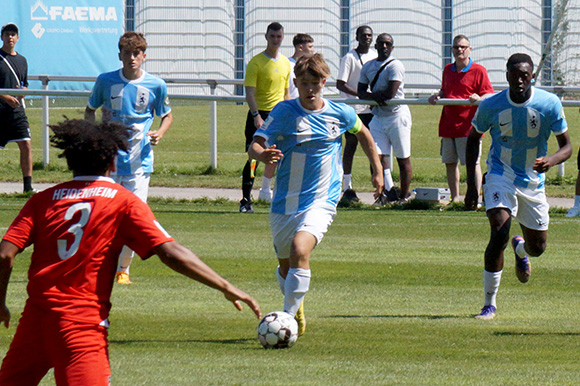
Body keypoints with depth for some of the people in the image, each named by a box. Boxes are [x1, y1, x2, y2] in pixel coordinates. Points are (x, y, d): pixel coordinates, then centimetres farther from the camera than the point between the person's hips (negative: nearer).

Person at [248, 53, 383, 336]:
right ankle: (295, 306, 48)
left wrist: (377, 169, 22)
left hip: (322, 201, -2)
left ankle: (288, 318, -25)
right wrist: (263, 155, -39)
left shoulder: (341, 113, -1)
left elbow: (362, 132, 22)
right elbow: (254, 146, -16)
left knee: (300, 251, -28)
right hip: (284, 203, 2)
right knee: (285, 266, 16)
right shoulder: (285, 111, -7)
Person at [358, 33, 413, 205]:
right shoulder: (368, 67, 11)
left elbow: (391, 93, -18)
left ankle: (404, 195, 9)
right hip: (378, 116, 6)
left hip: (397, 115, -6)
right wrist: (376, 97, -14)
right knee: (379, 155, -8)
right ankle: (389, 190, -5)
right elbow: (361, 92, 6)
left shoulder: (395, 65, -10)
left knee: (403, 159, 1)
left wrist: (372, 94, -4)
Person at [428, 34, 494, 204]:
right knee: (450, 162, 9)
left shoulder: (478, 70, -3)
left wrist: (479, 98, -26)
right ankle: (454, 198, 18)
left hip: (468, 126, -6)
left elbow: (489, 95, -5)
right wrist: (437, 96, 6)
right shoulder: (448, 70, 15)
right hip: (448, 125, 6)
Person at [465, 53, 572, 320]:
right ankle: (489, 305, -15)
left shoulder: (550, 104, -13)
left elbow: (566, 146, -5)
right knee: (499, 232, -24)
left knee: (537, 247, 9)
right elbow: (473, 139, 4)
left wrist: (551, 160, -29)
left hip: (533, 180, 2)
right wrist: (471, 185, 0)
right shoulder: (491, 106, -12)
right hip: (501, 176, -2)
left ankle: (520, 249, 51)